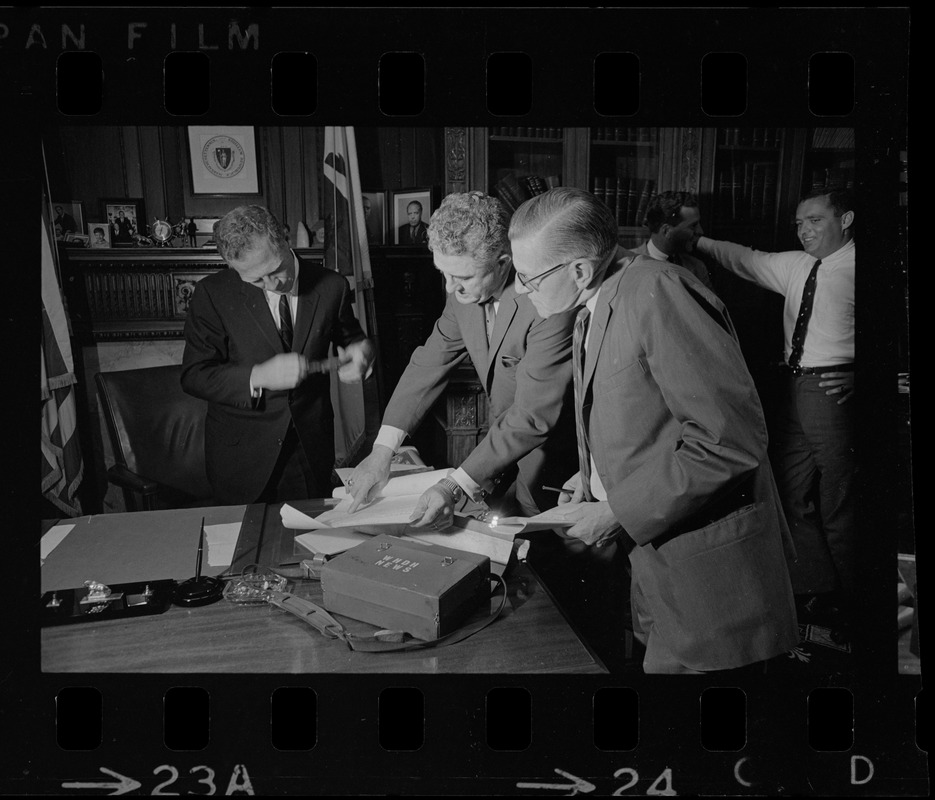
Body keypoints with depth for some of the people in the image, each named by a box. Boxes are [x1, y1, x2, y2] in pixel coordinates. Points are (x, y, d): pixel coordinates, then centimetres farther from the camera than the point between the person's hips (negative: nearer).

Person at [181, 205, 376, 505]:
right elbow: (193, 376, -11)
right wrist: (257, 376, -26)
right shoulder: (212, 294, -10)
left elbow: (350, 336, 13)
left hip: (311, 449, 2)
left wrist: (361, 351, -11)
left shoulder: (330, 286, -5)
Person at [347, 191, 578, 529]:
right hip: (503, 436, 6)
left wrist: (456, 487, -34)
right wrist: (382, 449, -10)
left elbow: (533, 416, -32)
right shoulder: (465, 290, -10)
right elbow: (430, 362, -2)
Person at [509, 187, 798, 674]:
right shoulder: (593, 312, 9)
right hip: (652, 554, 9)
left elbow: (731, 438, -25)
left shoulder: (659, 292, -21)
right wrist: (594, 475, 6)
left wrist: (618, 513, -20)